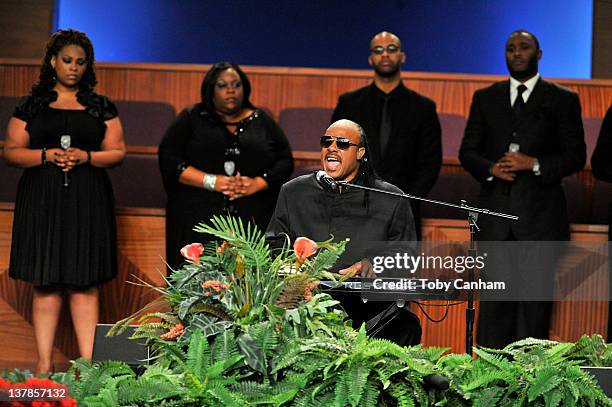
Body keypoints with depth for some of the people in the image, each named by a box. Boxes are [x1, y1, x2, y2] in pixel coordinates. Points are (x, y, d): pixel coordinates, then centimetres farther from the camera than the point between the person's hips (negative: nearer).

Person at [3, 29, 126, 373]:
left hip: (87, 202, 0)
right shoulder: (31, 106, 9)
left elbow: (118, 152, 8)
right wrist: (46, 155, -12)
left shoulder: (101, 107, 11)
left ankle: (88, 362, 0)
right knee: (45, 284, -1)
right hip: (42, 201, 0)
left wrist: (86, 157, -10)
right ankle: (45, 362, 4)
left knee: (85, 285, -1)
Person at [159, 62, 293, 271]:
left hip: (253, 222, 1)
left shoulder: (262, 122, 16)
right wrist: (211, 181, -10)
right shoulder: (192, 118, 10)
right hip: (199, 221, -1)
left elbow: (285, 161, 12)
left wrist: (258, 183, -7)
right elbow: (169, 159, 1)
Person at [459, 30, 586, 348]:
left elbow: (576, 155, 1)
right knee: (494, 298, 3)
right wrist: (491, 168, -9)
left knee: (536, 294, -2)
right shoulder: (485, 98, 14)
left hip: (540, 214, -2)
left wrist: (535, 164, -14)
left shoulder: (562, 100, 6)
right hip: (496, 212, 2)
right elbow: (467, 151, 12)